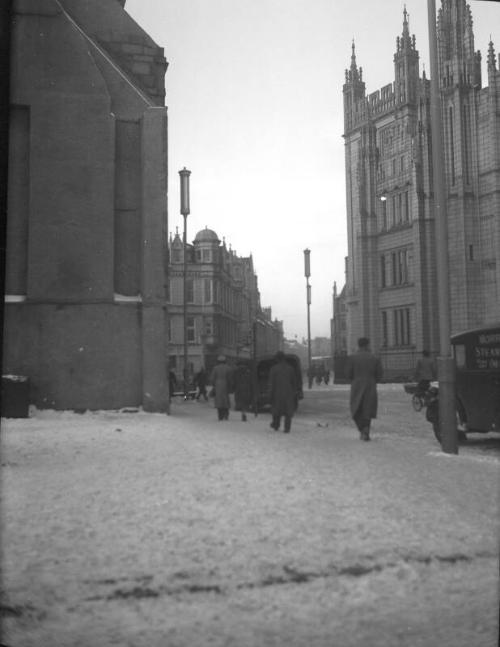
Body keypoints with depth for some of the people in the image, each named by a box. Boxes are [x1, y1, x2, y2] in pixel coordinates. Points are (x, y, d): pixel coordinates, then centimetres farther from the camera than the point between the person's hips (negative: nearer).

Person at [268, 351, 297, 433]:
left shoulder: (273, 369, -9)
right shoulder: (290, 368, -2)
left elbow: (271, 382, -11)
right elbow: (294, 382, 3)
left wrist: (270, 394, -6)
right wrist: (294, 392, 12)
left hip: (277, 392, -1)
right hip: (288, 392, 1)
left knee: (277, 408, 17)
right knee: (288, 410, 5)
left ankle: (276, 425, 34)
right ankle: (287, 428, -2)